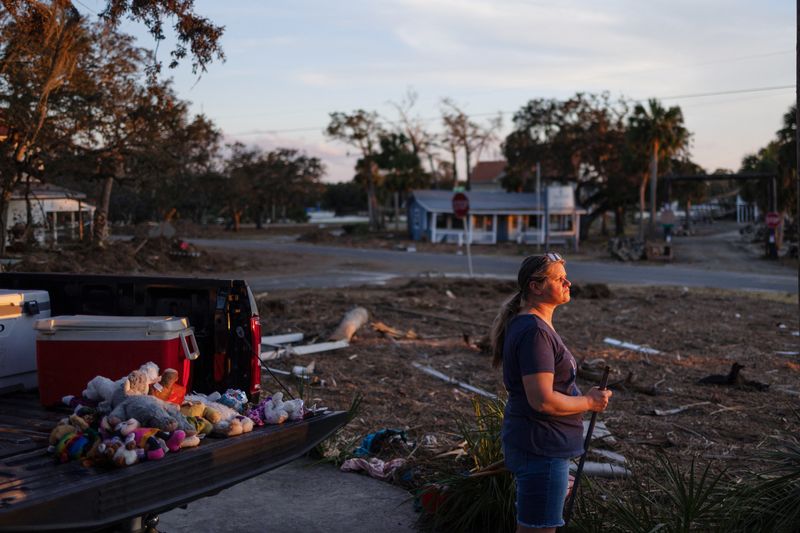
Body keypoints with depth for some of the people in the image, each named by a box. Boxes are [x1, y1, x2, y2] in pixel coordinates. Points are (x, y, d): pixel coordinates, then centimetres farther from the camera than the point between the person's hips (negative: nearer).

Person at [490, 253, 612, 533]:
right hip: (541, 448, -11)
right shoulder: (534, 332, -22)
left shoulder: (538, 325, 12)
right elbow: (543, 400, -28)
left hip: (540, 445, 11)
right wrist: (589, 401, -14)